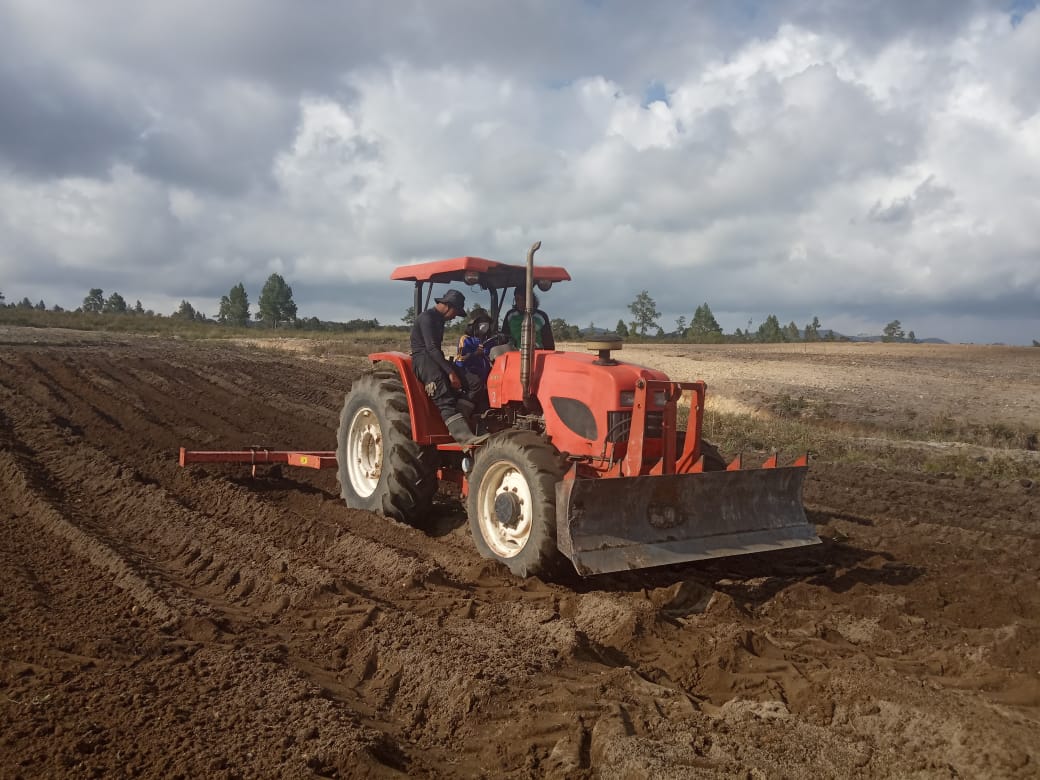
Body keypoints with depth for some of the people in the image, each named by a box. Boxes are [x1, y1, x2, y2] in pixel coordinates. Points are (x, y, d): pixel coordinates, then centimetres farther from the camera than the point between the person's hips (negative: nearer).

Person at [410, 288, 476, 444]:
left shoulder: (439, 320, 21)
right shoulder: (427, 318, -10)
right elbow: (431, 348, -19)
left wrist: (449, 366, 15)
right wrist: (450, 372, -23)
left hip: (435, 359, 10)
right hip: (422, 359, -10)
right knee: (445, 400, -28)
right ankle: (465, 437, -43)